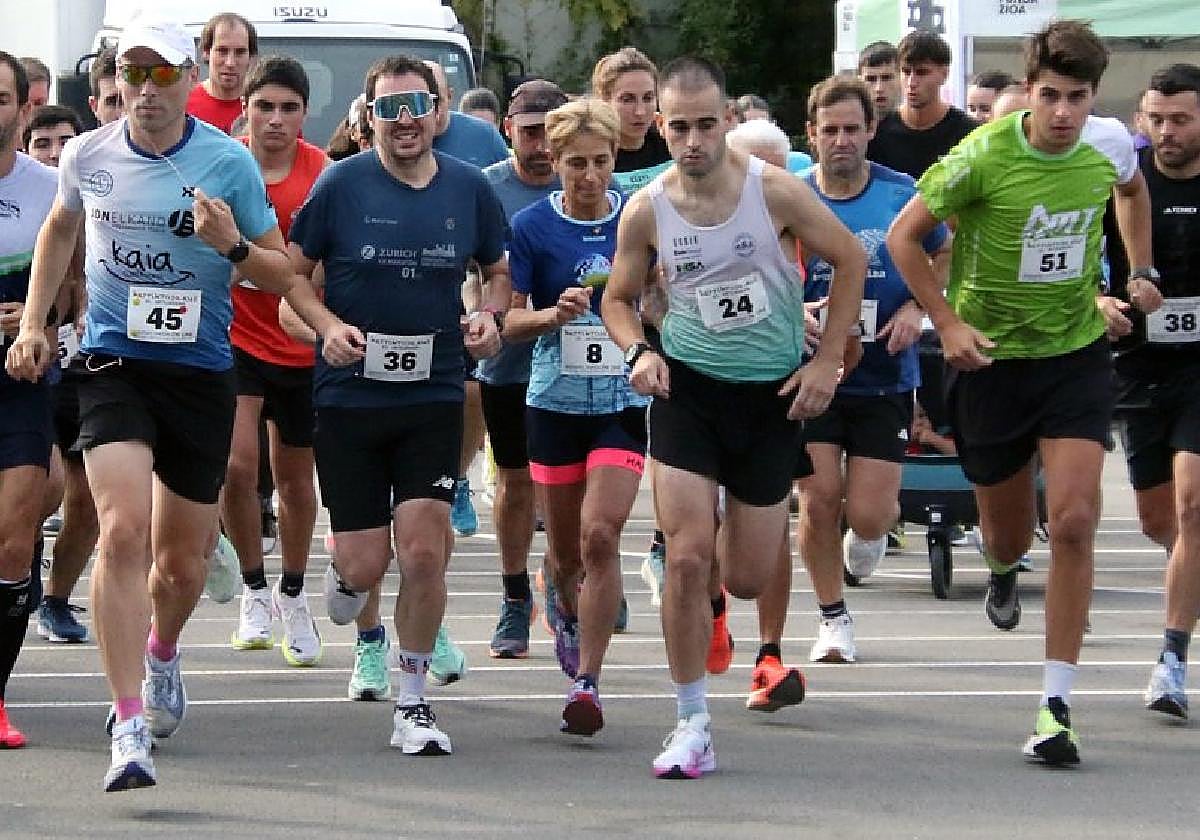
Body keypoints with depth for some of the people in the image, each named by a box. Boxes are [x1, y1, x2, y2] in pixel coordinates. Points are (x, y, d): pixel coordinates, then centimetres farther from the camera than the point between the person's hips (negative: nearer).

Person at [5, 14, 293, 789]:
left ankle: (162, 652, 47)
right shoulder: (88, 156, 1)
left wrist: (233, 246, -18)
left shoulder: (230, 163, -5)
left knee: (181, 562, 11)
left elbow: (283, 274, 1)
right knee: (124, 529, -21)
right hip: (114, 367, 0)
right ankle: (130, 725, -23)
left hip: (203, 375, 0)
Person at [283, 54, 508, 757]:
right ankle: (346, 579, 39)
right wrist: (328, 325, -14)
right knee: (364, 564, 0)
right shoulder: (341, 185, -5)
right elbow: (294, 273, 3)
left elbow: (499, 272, 16)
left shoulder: (470, 189, 2)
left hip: (435, 394, 1)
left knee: (425, 552, -9)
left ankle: (413, 700, 6)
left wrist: (491, 317, -4)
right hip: (349, 393, -1)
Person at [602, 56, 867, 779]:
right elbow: (619, 298, 9)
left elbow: (852, 261, -1)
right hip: (688, 386, 0)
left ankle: (738, 528, 46)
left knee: (746, 579, 6)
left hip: (773, 392, 0)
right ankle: (693, 727, -3)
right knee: (686, 559, -14)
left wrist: (827, 362, -4)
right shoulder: (646, 211, -7)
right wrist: (638, 351, -12)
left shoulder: (775, 191, -13)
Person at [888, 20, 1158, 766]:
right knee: (1008, 529, 13)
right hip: (992, 357, -1)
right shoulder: (984, 156, -19)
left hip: (1078, 352, 1)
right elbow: (904, 236, -7)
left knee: (1074, 519, -15)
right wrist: (948, 323, -15)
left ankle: (1057, 704, -11)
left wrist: (1140, 272, 12)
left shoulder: (1109, 144, -8)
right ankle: (1004, 571, 55)